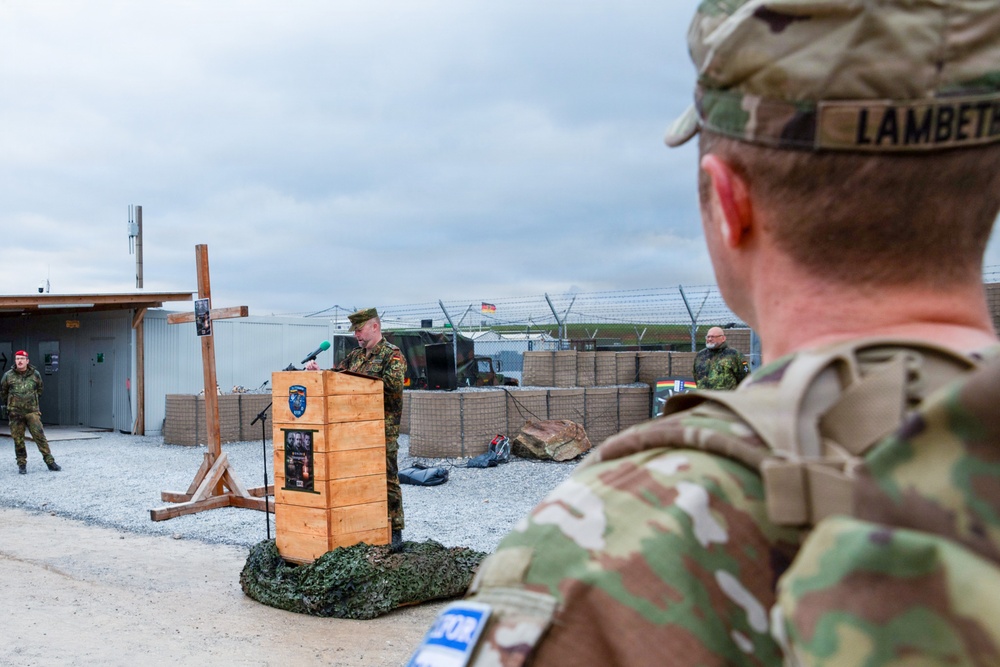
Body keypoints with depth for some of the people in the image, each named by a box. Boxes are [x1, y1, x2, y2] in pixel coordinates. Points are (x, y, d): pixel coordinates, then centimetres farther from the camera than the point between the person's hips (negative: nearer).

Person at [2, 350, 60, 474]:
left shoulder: (35, 374, 2)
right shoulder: (8, 376, 0)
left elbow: (39, 390, 19)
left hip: (32, 411, 0)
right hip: (15, 413, 0)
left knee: (39, 436, -6)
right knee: (18, 439, 4)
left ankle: (50, 461, -4)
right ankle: (22, 464, 13)